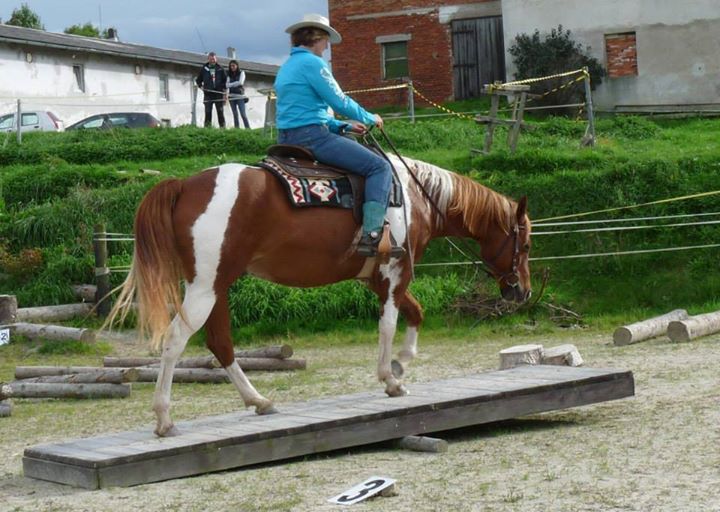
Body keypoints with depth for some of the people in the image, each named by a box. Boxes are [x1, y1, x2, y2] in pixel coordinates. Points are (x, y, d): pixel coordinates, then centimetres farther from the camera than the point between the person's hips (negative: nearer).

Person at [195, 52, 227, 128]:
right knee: (208, 112, -4)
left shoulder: (220, 69, 8)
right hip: (208, 95, 0)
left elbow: (225, 80, 10)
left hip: (218, 94, 0)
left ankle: (222, 127, 1)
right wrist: (200, 86, 3)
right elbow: (198, 80, 20)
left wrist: (224, 89, 1)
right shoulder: (204, 69, 9)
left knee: (220, 112, -1)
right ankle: (207, 127, -4)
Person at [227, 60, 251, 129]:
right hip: (232, 96, 4)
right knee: (235, 114, 0)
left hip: (240, 95, -4)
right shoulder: (229, 75, 15)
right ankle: (237, 128, 0)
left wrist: (231, 84, -2)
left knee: (243, 114, -11)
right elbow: (227, 84, 4)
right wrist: (227, 93, -13)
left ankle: (248, 128, -11)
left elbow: (240, 82, -7)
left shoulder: (241, 73, 6)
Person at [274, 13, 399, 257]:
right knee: (379, 167, -10)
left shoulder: (287, 67, 20)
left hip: (287, 139, 10)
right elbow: (340, 102, -12)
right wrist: (370, 119, 4)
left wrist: (345, 126, 18)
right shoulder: (312, 63, -10)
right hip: (311, 137, -10)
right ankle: (372, 235, -24)